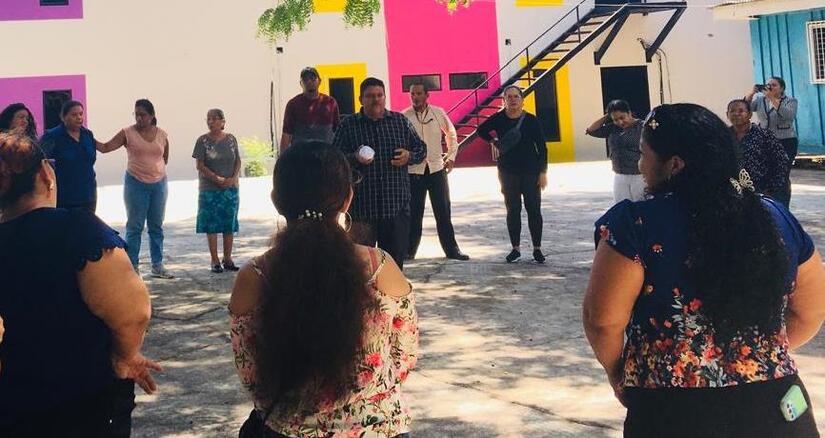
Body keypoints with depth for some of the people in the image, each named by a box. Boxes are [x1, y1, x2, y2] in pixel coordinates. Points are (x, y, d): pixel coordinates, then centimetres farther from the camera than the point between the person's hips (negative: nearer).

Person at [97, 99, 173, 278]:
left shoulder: (162, 135, 4)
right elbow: (105, 147, -9)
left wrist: (156, 170, 10)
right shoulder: (128, 133, -4)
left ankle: (157, 265, 17)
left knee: (156, 226, 9)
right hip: (135, 184, -3)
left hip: (159, 184, 3)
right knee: (134, 226, -1)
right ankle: (132, 266, 5)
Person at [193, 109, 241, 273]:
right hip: (209, 190, -3)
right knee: (211, 225, 0)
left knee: (229, 224, 6)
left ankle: (228, 259, 16)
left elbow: (238, 161, 8)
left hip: (231, 189, 3)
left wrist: (233, 178, -8)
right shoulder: (203, 140, -3)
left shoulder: (231, 139, 6)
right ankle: (215, 261, 7)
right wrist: (217, 179, -15)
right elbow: (199, 165, -7)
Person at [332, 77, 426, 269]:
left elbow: (421, 148, 16)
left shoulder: (400, 121, 10)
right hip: (361, 207, -2)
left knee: (396, 257, 7)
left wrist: (409, 156, -6)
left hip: (397, 205, 2)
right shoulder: (348, 125, 4)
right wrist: (354, 158, -18)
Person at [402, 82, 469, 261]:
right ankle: (409, 250, 17)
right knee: (414, 213, 5)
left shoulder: (438, 113, 0)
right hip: (413, 171, -1)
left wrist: (451, 156, 10)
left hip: (437, 168, 2)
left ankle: (451, 249, 16)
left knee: (443, 212, 7)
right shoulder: (404, 117, -5)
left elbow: (451, 134, 14)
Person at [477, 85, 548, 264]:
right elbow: (481, 130, 18)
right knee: (513, 210, 6)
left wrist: (543, 172, -5)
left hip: (531, 171, -1)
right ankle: (516, 248, 15)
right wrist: (495, 143, 6)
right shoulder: (499, 119, -1)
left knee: (534, 209, 1)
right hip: (508, 172, 1)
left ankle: (537, 248, 9)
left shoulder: (531, 120, -4)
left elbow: (542, 147, -2)